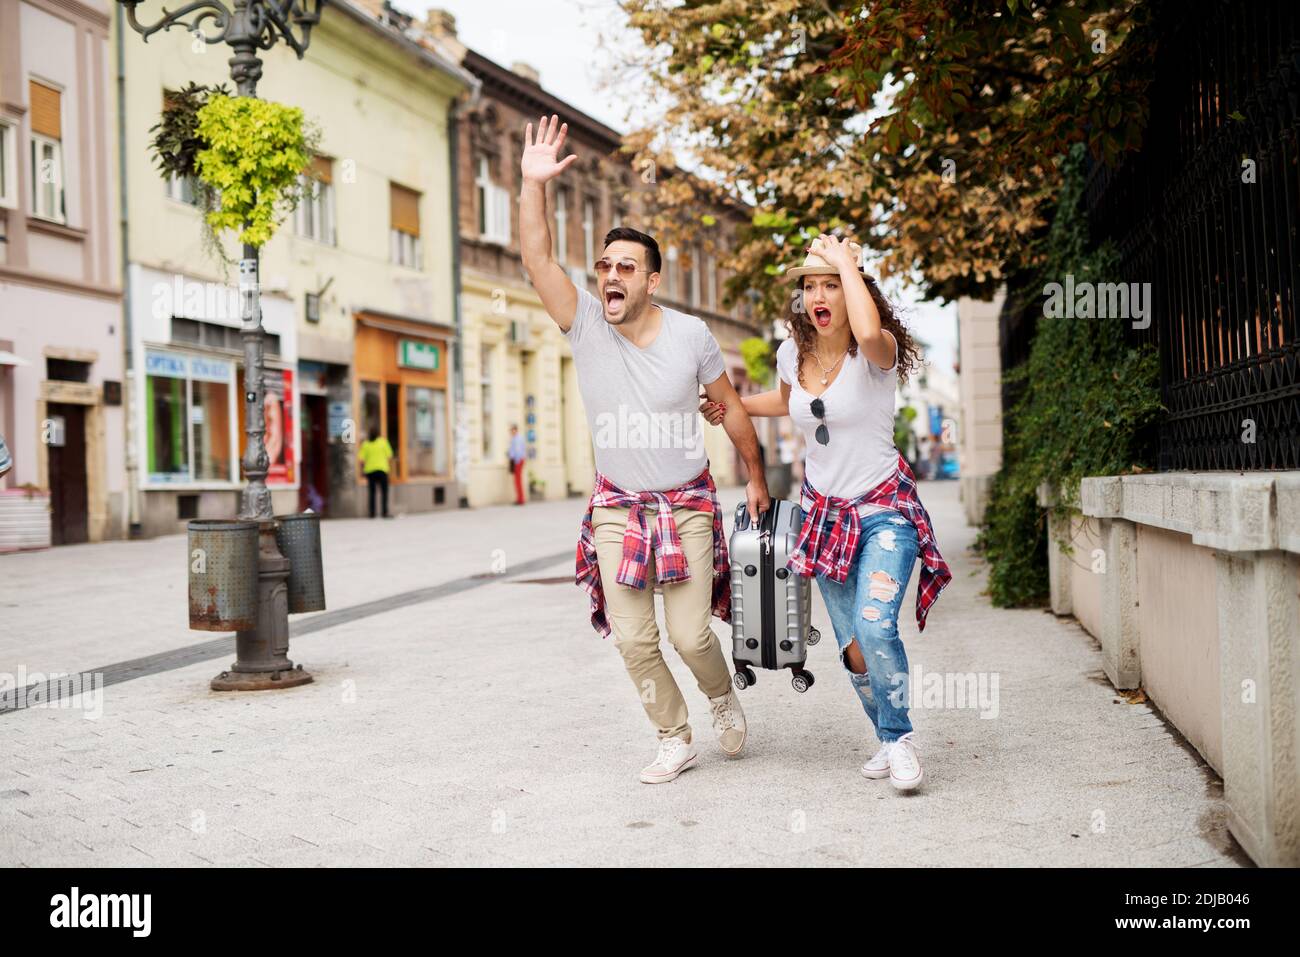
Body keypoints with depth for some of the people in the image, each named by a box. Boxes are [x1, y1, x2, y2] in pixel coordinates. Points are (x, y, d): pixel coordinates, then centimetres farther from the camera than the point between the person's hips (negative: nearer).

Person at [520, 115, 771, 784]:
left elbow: (730, 408, 4)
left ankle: (722, 697, 29)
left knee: (691, 634, -5)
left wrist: (755, 476, 12)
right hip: (617, 509, 2)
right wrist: (533, 182, -31)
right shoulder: (584, 325, -8)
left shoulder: (690, 335, -9)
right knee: (633, 639, 1)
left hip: (686, 505, -1)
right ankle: (675, 739, 22)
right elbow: (537, 258, -21)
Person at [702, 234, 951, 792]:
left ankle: (900, 737, -1)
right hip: (824, 511, 5)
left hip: (884, 508, -5)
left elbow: (870, 332, -43)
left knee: (874, 625, -24)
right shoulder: (793, 354, 1)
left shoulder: (876, 354, -16)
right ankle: (889, 741, 26)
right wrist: (733, 406, 23)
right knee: (851, 642, 5)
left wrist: (846, 262, -30)